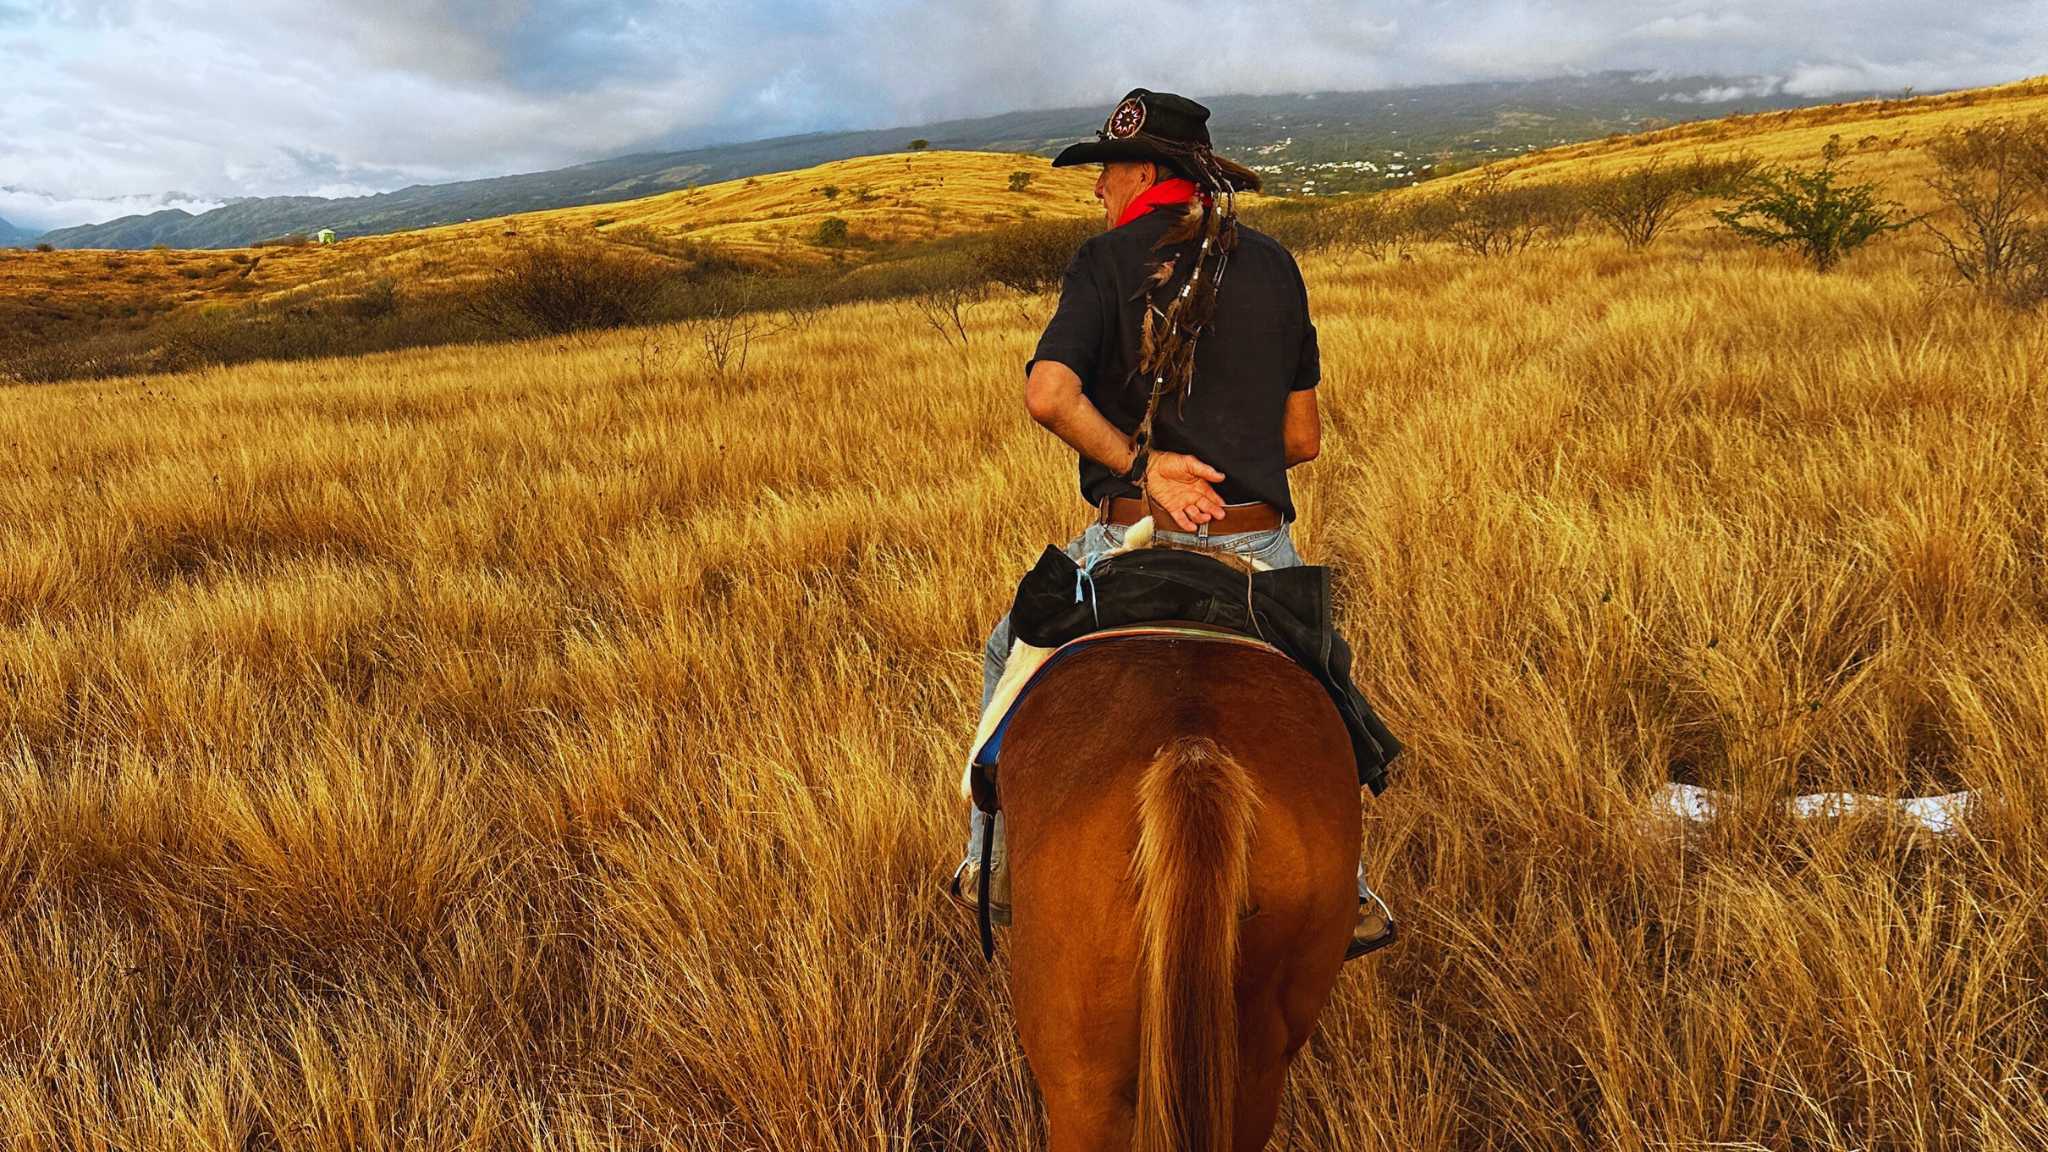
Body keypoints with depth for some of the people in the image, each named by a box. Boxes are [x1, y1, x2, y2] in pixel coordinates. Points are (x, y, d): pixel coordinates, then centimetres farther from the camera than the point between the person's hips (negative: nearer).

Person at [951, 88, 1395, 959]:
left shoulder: (1108, 259, -2)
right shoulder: (1274, 265, 11)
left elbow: (1047, 394, -21)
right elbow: (1304, 438, 13)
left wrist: (1141, 463, -13)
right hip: (1259, 544, 4)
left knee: (1011, 656, 23)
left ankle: (992, 867, 27)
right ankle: (1346, 895, 28)